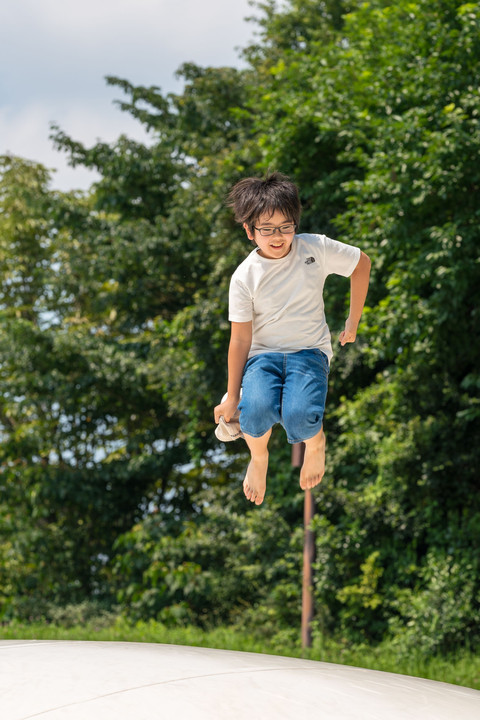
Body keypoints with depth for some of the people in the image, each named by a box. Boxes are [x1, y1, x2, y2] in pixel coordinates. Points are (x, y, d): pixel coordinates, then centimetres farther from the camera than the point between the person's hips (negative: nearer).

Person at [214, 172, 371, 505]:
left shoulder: (315, 248, -6)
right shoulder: (245, 276, -7)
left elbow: (362, 263, 10)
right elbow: (241, 338, -3)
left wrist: (354, 321, 13)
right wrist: (232, 396, 0)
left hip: (310, 351, 0)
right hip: (263, 353, 0)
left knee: (299, 417, -30)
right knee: (255, 410, -32)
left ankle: (316, 444, 10)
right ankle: (259, 457, 6)